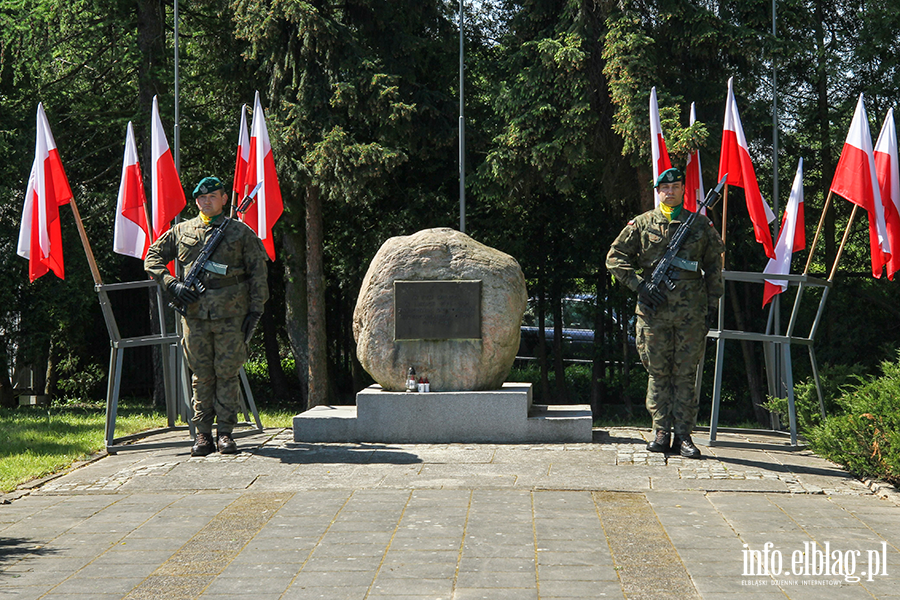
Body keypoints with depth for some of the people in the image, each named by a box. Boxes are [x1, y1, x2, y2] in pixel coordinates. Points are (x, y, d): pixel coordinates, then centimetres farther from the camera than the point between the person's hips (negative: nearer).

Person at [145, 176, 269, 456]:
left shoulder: (240, 232, 9)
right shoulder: (182, 231, 13)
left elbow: (258, 273, 7)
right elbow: (152, 258, 16)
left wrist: (255, 309, -1)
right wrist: (172, 284, 0)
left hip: (231, 313, -1)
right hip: (195, 312, 1)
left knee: (227, 373, -1)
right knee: (201, 375, 4)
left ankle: (225, 433, 6)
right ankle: (203, 434, 9)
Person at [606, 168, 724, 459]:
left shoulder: (701, 224, 10)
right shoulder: (642, 224, 6)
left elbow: (714, 265, 14)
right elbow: (615, 257, 7)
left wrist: (712, 304, 8)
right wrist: (639, 285, -4)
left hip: (691, 312, 0)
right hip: (654, 309, 0)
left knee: (686, 374, 1)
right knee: (658, 372, 4)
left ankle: (683, 435, 5)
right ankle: (661, 432, 11)